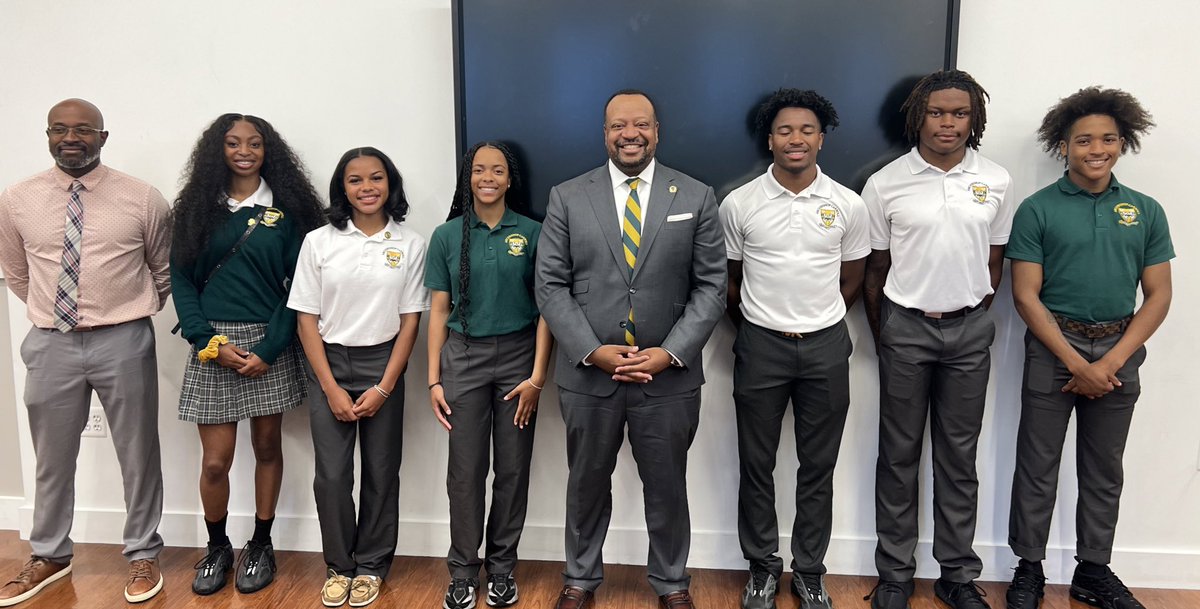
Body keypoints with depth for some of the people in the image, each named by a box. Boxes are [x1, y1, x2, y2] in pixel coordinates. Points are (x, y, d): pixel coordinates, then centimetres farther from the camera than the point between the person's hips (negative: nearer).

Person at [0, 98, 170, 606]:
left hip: (123, 342, -2)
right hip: (50, 343, 2)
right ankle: (49, 556, 35)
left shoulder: (143, 199, -6)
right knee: (52, 458, 16)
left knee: (138, 455, 9)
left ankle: (143, 555, 26)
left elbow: (164, 270, 8)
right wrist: (53, 312, 14)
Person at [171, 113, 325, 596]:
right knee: (215, 461, 2)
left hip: (269, 344, 0)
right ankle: (217, 547, 26)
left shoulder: (286, 209, 1)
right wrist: (209, 342, -10)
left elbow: (298, 285, -3)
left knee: (267, 446, 9)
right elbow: (181, 280, 2)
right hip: (214, 344, 1)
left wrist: (269, 349, -12)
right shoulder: (198, 207, 5)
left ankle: (260, 545, 27)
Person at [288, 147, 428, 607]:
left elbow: (410, 320, -2)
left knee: (380, 471, 8)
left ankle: (371, 565, 25)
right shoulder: (318, 242, -1)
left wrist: (384, 387, -8)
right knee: (331, 474, 2)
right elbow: (306, 318, -2)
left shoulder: (410, 244, -2)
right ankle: (338, 566, 22)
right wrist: (331, 388, -8)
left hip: (382, 365, 0)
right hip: (328, 365, 0)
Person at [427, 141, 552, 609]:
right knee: (465, 469, 4)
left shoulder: (532, 233, 0)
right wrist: (434, 379, 0)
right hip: (464, 358, 0)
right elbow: (439, 311, 4)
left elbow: (545, 308, -1)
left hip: (519, 356, 0)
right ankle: (463, 571, 19)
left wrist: (537, 376, -7)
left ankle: (502, 567, 23)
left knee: (513, 468, 7)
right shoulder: (447, 236, 3)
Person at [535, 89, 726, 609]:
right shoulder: (567, 197, 0)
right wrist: (593, 351, -13)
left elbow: (711, 286, -1)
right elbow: (550, 285, -2)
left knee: (667, 486, 14)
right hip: (588, 372, 1)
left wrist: (670, 353, -13)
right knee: (587, 483, 17)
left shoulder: (696, 197, 1)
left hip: (669, 376, 0)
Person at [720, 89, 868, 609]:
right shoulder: (738, 204, -5)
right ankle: (763, 567, 27)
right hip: (760, 346, 0)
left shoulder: (848, 205, -2)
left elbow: (851, 279, 10)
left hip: (826, 347, 1)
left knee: (818, 467, 11)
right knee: (756, 465, 9)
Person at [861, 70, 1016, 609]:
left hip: (970, 329, 2)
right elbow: (875, 269, 3)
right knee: (899, 453, 7)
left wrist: (975, 318, 10)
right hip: (905, 326, -2)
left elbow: (994, 261, 11)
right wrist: (881, 337, 6)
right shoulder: (885, 184, -4)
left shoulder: (996, 182, 2)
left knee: (959, 454, 10)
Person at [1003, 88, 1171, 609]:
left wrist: (1112, 361, -10)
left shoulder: (1146, 212, 4)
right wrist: (1078, 363, -13)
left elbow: (1158, 296, 2)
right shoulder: (1037, 209, -5)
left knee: (1104, 470, 14)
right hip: (1052, 349, -3)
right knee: (1038, 467, 5)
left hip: (1119, 353, 3)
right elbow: (1025, 296, -9)